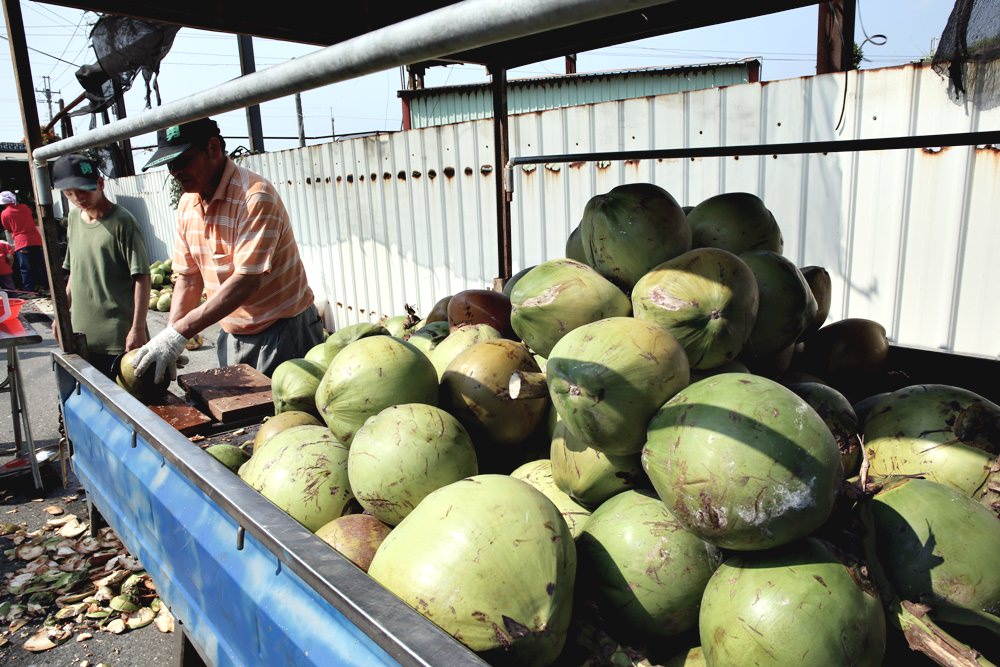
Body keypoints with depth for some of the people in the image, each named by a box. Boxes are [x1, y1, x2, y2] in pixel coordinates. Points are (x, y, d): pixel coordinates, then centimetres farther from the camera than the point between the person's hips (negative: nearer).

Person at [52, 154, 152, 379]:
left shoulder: (122, 222, -11)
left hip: (119, 338, -6)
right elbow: (74, 271, 20)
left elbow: (142, 278, -13)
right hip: (81, 333, 6)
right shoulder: (74, 217, 10)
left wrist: (138, 329, -18)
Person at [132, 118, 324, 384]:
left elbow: (247, 280, -26)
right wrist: (167, 342, -5)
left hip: (284, 332, -7)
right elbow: (188, 277, 8)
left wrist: (177, 334, -27)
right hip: (232, 336, 7)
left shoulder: (255, 196, -20)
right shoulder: (187, 204, 5)